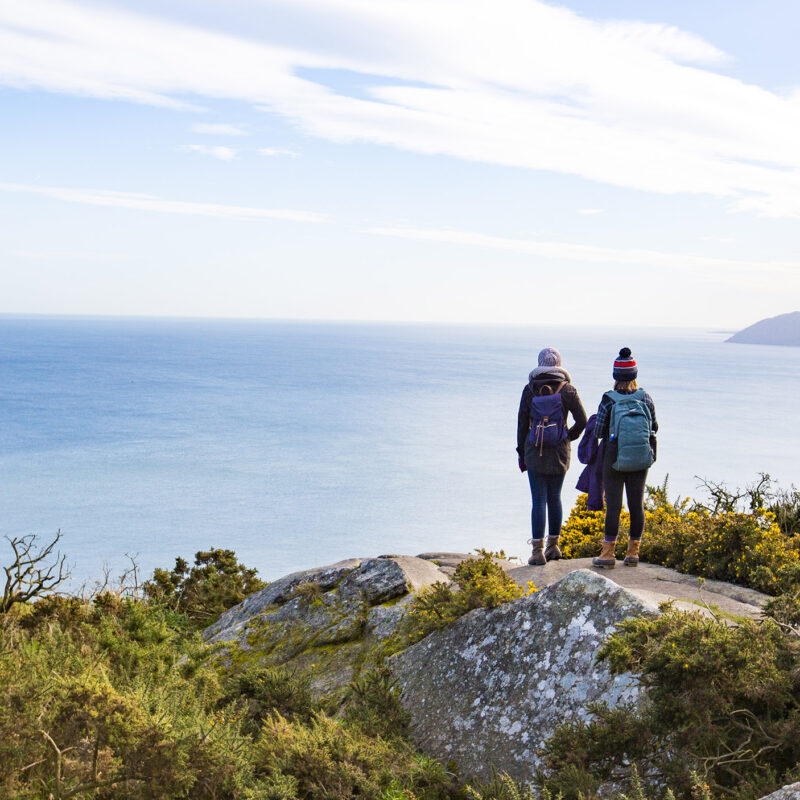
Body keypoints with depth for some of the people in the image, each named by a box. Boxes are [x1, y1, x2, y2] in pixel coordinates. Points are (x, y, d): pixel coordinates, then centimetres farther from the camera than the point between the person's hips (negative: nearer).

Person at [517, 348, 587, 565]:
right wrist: (569, 436, 13)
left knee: (538, 500, 0)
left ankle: (538, 550, -2)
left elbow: (522, 423, -1)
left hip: (535, 451, -1)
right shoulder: (567, 390, -3)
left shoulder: (530, 390, -3)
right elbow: (582, 420, -5)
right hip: (560, 453, 1)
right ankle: (553, 545, 22)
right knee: (554, 497, 16)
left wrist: (521, 454, 6)